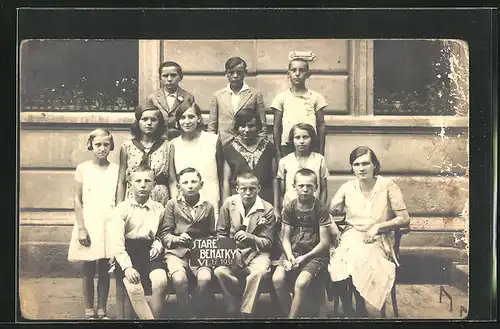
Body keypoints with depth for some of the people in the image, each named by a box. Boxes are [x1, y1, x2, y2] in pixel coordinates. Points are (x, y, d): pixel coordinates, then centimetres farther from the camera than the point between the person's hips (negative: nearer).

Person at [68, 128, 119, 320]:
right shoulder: (83, 169, 0)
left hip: (109, 225, 1)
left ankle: (102, 312, 15)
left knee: (104, 270, 7)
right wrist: (81, 228, -8)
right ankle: (89, 313, 13)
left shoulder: (116, 169, 4)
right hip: (88, 225, -1)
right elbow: (77, 200, -2)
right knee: (88, 271, 5)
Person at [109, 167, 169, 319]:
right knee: (134, 289, -29)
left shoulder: (159, 209, 9)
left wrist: (158, 245, -7)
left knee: (161, 282, -28)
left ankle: (156, 317, -12)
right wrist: (127, 266, -21)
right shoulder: (122, 207, 0)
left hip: (149, 252, 2)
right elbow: (116, 241, -9)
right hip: (127, 252, -2)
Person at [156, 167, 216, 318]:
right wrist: (176, 239, -14)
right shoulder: (172, 204, 9)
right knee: (179, 279, -33)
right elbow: (164, 233, 6)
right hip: (177, 251, -1)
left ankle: (201, 315, -10)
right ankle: (186, 315, -12)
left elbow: (211, 234, 16)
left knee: (205, 278, -31)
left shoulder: (208, 206, 14)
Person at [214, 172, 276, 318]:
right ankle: (233, 310, -11)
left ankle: (246, 313, -18)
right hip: (233, 251, 2)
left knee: (258, 272, -35)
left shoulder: (267, 209, -5)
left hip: (257, 251, -1)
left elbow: (267, 242, -3)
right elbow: (220, 233, 11)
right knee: (220, 271, -30)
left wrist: (250, 238, -24)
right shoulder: (229, 203, 0)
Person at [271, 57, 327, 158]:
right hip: (287, 146, 0)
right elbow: (277, 127, 7)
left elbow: (321, 126, 7)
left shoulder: (316, 97, 6)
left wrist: (321, 152, 3)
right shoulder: (281, 97, 6)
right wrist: (278, 152, 3)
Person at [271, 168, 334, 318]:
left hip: (315, 254, -3)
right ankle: (288, 314, -3)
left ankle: (293, 316, -12)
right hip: (292, 252, 3)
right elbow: (285, 238, 5)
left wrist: (304, 257, -14)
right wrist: (290, 257, -13)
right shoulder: (289, 208, 3)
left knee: (301, 283, -29)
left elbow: (325, 242, -7)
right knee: (277, 279, -22)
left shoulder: (321, 209, -6)